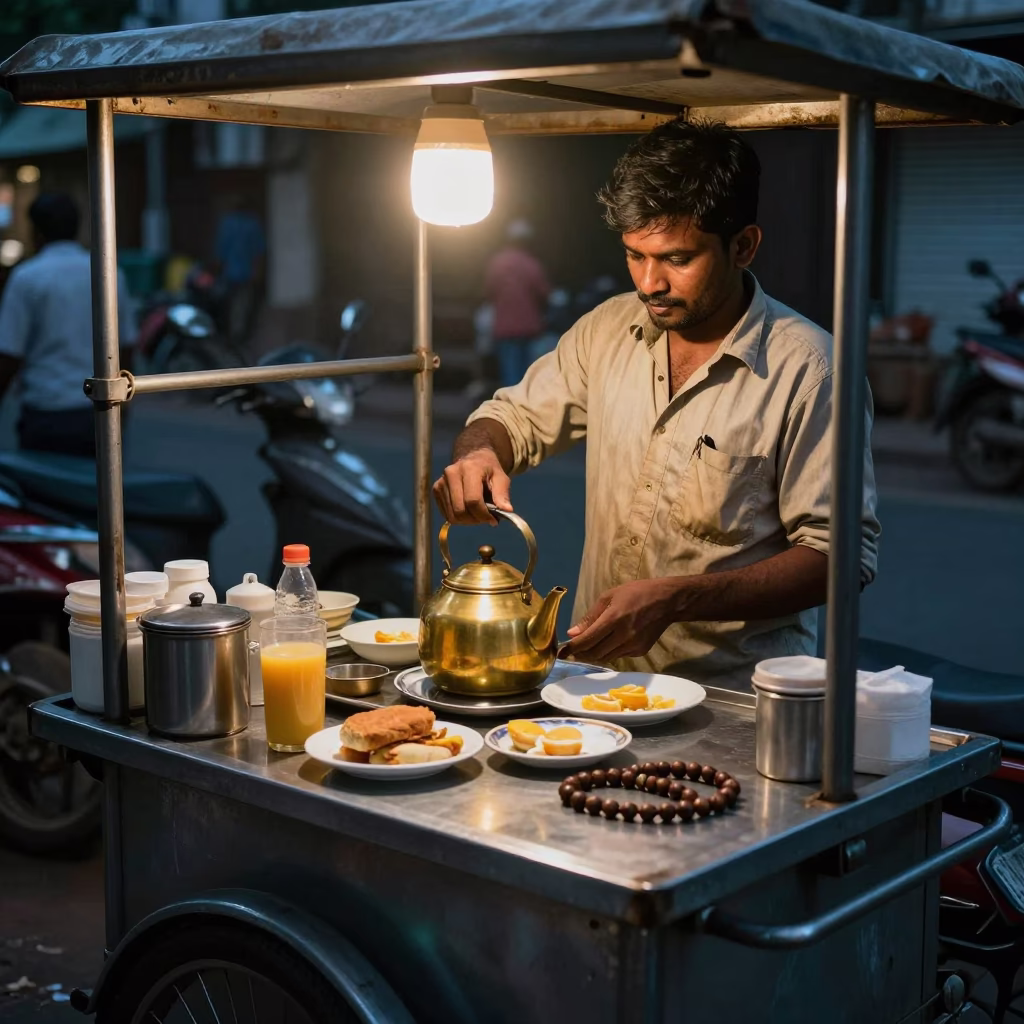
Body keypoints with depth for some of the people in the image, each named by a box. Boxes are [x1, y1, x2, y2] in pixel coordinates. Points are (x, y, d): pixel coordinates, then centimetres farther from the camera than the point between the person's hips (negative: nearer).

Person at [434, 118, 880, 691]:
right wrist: (479, 454, -4)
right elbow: (516, 418, 21)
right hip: (601, 677, 5)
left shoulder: (806, 366, -10)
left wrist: (675, 600, -19)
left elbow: (843, 553, -10)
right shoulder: (607, 330, 7)